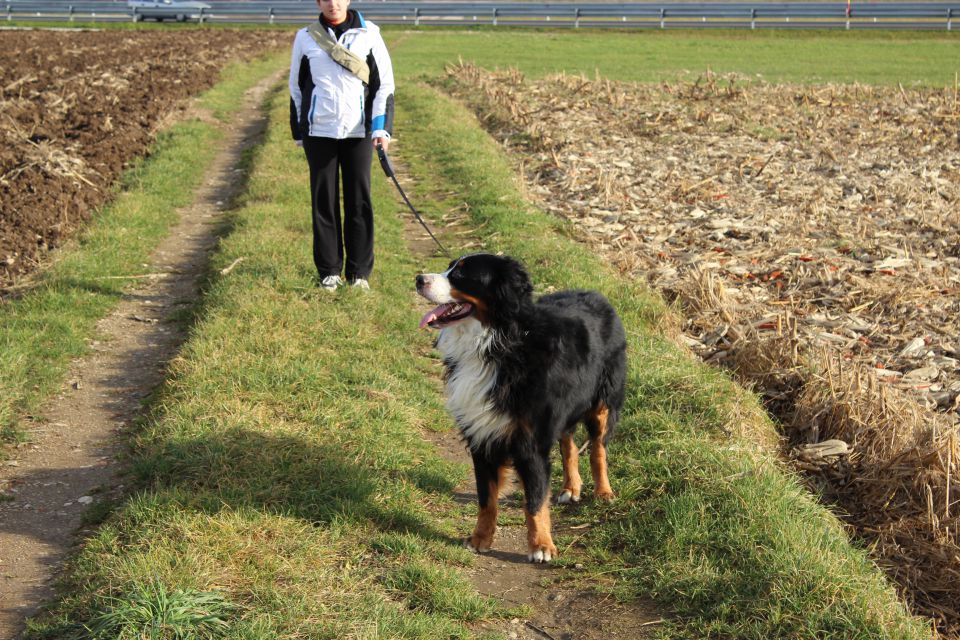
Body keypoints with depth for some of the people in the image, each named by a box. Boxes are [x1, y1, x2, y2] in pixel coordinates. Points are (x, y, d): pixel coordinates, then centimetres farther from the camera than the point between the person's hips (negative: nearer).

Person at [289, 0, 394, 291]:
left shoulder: (368, 34, 2)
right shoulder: (306, 38, 5)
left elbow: (384, 83, 3)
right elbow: (296, 86, 13)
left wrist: (381, 127, -7)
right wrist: (299, 131, 12)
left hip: (358, 132, -1)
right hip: (319, 133, 1)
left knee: (359, 201, 1)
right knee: (324, 202, 3)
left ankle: (360, 272, 10)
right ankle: (329, 271, 13)